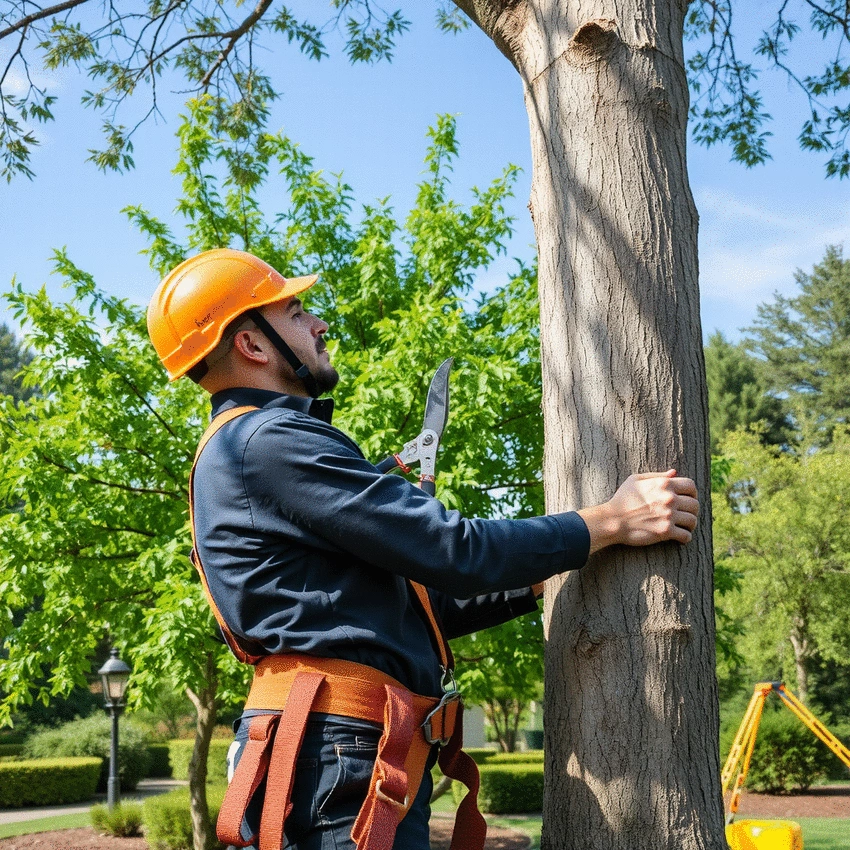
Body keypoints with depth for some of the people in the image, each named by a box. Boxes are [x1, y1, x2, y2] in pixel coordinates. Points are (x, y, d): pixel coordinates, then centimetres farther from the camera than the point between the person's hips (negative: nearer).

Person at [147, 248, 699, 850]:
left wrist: (540, 581, 19)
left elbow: (401, 606, 22)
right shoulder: (265, 442, -12)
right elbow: (448, 548, -16)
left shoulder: (241, 450, 22)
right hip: (342, 754, -10)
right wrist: (610, 523, -6)